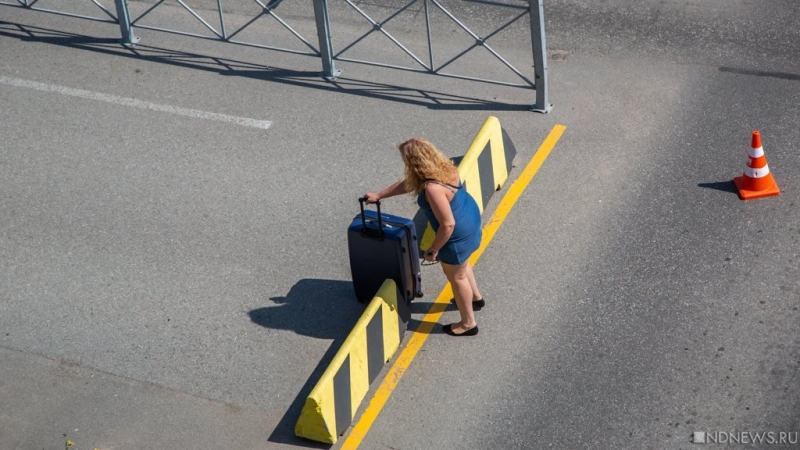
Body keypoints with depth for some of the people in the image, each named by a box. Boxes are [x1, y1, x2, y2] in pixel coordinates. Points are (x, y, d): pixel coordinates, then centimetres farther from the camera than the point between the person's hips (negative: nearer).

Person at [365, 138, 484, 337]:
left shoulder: (432, 188, -36)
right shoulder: (441, 166, -6)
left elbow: (448, 224, -32)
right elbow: (407, 183, 9)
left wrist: (433, 249, -17)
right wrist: (378, 195, 18)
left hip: (458, 233, -9)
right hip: (469, 216, 9)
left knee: (456, 276, 15)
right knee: (460, 264, 34)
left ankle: (468, 323, 34)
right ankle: (476, 298, 59)